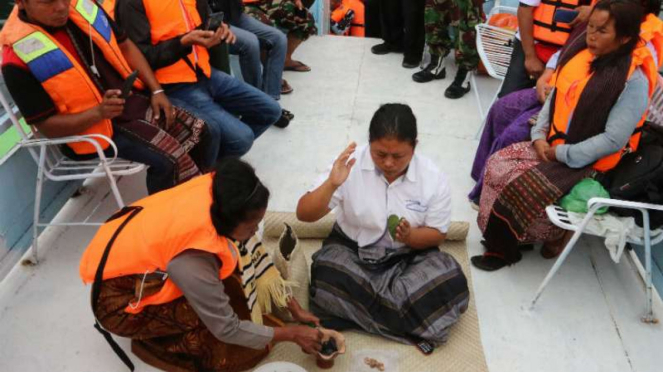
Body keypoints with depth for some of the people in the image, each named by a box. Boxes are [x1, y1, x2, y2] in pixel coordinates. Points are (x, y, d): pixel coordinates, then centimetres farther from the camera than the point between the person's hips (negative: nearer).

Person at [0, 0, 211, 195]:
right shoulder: (19, 56, -18)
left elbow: (125, 46, 9)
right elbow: (46, 125, -14)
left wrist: (156, 91, -2)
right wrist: (99, 112, -29)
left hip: (134, 99, 7)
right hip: (93, 127, -6)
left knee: (201, 132, -2)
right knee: (169, 159, -24)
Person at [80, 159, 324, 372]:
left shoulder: (216, 194, -23)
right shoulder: (192, 262, -39)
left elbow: (253, 253, -9)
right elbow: (228, 330, -25)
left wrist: (293, 307, -6)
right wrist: (291, 334, -14)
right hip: (120, 300, -6)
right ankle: (150, 338, 4)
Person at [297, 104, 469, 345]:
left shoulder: (433, 178, -12)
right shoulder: (350, 165, -16)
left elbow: (437, 234, -2)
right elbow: (304, 215, -17)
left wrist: (409, 236, -26)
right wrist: (331, 183, -36)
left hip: (409, 255, 2)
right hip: (352, 250, -1)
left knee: (451, 285, -27)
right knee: (327, 281, -33)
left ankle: (355, 311, -16)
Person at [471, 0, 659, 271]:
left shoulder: (634, 81, -21)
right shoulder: (581, 52, -2)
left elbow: (613, 140, -22)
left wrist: (561, 154, -18)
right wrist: (539, 136, -5)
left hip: (586, 162, -7)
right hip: (551, 145, 7)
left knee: (519, 188, -21)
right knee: (496, 165, -7)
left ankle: (505, 248, 5)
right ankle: (502, 237, 8)